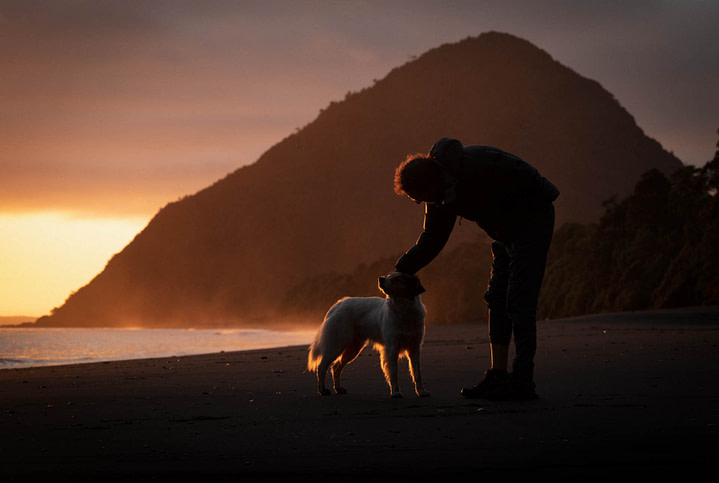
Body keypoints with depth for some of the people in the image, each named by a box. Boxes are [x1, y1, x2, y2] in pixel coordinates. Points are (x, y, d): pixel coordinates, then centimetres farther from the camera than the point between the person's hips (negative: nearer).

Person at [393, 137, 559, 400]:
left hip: (532, 217, -9)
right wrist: (400, 270, 0)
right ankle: (497, 376, 9)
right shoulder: (441, 194, -3)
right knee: (497, 300, 7)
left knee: (519, 301, -12)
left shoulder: (473, 165, -31)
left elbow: (526, 178, -23)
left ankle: (522, 382, -10)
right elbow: (431, 240, 8)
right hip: (507, 231, 9)